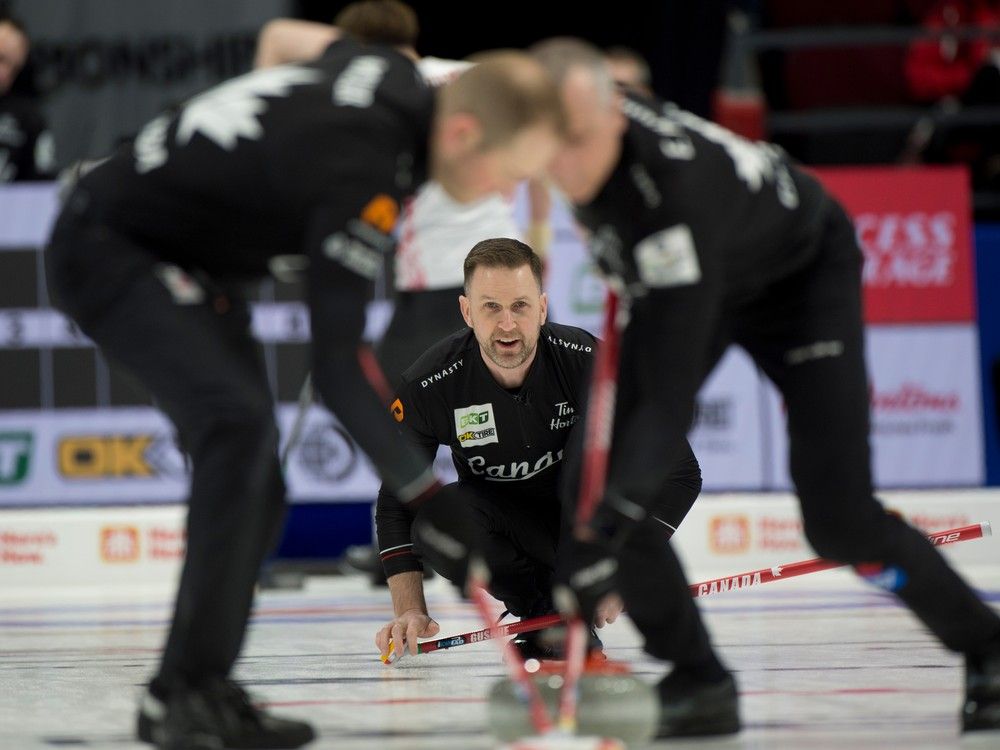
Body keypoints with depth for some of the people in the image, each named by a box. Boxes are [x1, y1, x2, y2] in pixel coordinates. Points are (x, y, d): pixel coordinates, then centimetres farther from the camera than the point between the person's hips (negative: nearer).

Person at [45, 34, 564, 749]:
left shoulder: (392, 73, -5)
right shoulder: (361, 177, -32)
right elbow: (339, 368, -32)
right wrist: (429, 497, -32)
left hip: (185, 259, 10)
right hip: (109, 250, -10)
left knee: (255, 489, 4)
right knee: (240, 422, -28)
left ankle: (186, 692, 11)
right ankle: (189, 691, -25)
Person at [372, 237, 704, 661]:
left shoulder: (590, 362, -25)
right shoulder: (429, 386, -20)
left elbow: (680, 473, -23)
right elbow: (396, 503, -10)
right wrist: (410, 612, -23)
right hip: (502, 525, 1)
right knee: (434, 520, -30)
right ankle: (545, 613, -6)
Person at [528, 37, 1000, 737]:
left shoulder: (672, 194, -45)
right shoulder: (579, 116, -26)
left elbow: (670, 393, -48)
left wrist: (607, 530, -56)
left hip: (804, 271, -7)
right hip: (686, 279, 7)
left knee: (839, 521, -14)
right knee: (606, 469, -13)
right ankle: (698, 683, -4)